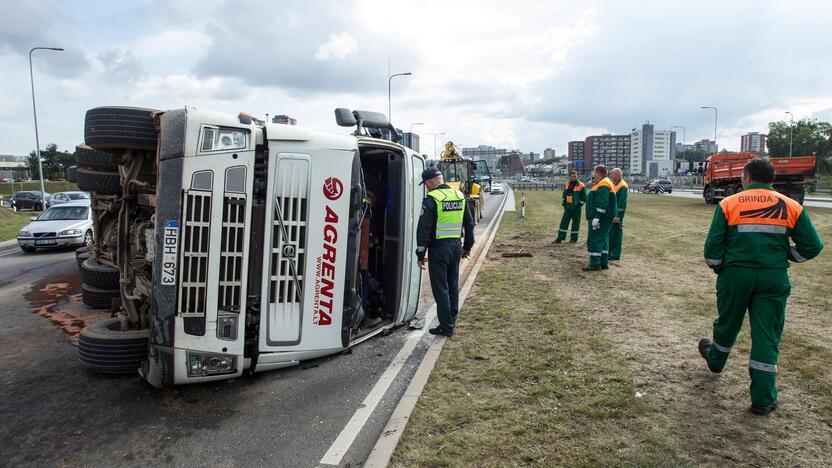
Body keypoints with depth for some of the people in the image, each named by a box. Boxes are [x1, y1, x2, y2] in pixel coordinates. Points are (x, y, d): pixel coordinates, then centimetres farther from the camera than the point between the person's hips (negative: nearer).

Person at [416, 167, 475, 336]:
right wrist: (467, 246, 23)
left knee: (440, 288, 1)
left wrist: (421, 254, -9)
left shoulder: (431, 199, -13)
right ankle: (451, 320, 27)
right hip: (456, 246, 7)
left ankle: (446, 327, 5)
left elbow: (423, 229, -15)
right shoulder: (459, 195, 8)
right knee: (453, 285, 17)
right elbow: (470, 224, 14)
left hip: (438, 248, -7)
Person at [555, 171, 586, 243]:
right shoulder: (567, 185, 10)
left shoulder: (581, 186, -5)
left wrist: (579, 204, -8)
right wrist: (563, 204, 12)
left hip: (576, 208, -4)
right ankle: (560, 238, 6)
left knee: (575, 223, 3)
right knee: (564, 222, 3)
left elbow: (584, 197, -3)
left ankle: (574, 238, 12)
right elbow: (564, 195, 21)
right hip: (568, 207, 5)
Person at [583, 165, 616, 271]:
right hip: (603, 217, 11)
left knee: (594, 239, -10)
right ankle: (604, 263, 20)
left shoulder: (603, 185, -17)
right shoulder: (601, 184, 18)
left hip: (601, 218, -11)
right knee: (603, 239, 14)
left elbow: (602, 204, -25)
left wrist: (597, 218, -27)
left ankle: (595, 264, -9)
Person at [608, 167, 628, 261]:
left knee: (616, 234, -4)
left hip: (617, 214, -9)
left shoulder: (622, 187, -15)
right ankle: (609, 252, 24)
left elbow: (622, 203, -20)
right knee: (610, 233, 14)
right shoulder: (614, 185, 15)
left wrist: (618, 216, -23)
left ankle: (616, 254, 2)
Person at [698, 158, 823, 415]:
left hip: (735, 275, -1)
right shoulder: (791, 206, 3)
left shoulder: (729, 204, -3)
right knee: (767, 335, 7)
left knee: (728, 323, 22)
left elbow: (712, 248, -7)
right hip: (774, 278, 1)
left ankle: (716, 359, 48)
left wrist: (718, 268, 11)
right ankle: (763, 399, 12)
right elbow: (812, 246, 2)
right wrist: (784, 255, 19)